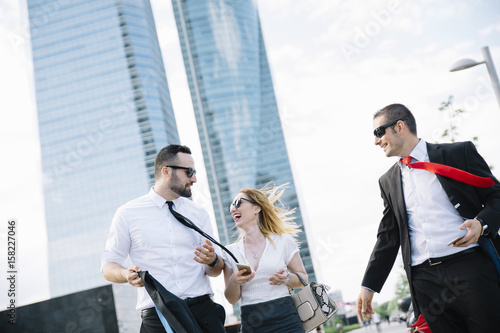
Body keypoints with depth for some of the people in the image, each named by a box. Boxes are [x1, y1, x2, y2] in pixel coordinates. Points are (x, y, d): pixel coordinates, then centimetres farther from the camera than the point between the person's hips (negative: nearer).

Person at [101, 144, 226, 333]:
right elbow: (108, 265, 6)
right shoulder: (128, 214, 6)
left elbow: (216, 272, 14)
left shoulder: (198, 214, 15)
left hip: (202, 310, 2)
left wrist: (213, 261, -9)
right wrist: (127, 274, -15)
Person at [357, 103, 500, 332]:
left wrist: (481, 223, -17)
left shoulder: (459, 153, 4)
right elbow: (388, 237, 16)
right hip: (425, 279, 3)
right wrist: (368, 286, 12)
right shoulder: (388, 181, 16)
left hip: (469, 265, -3)